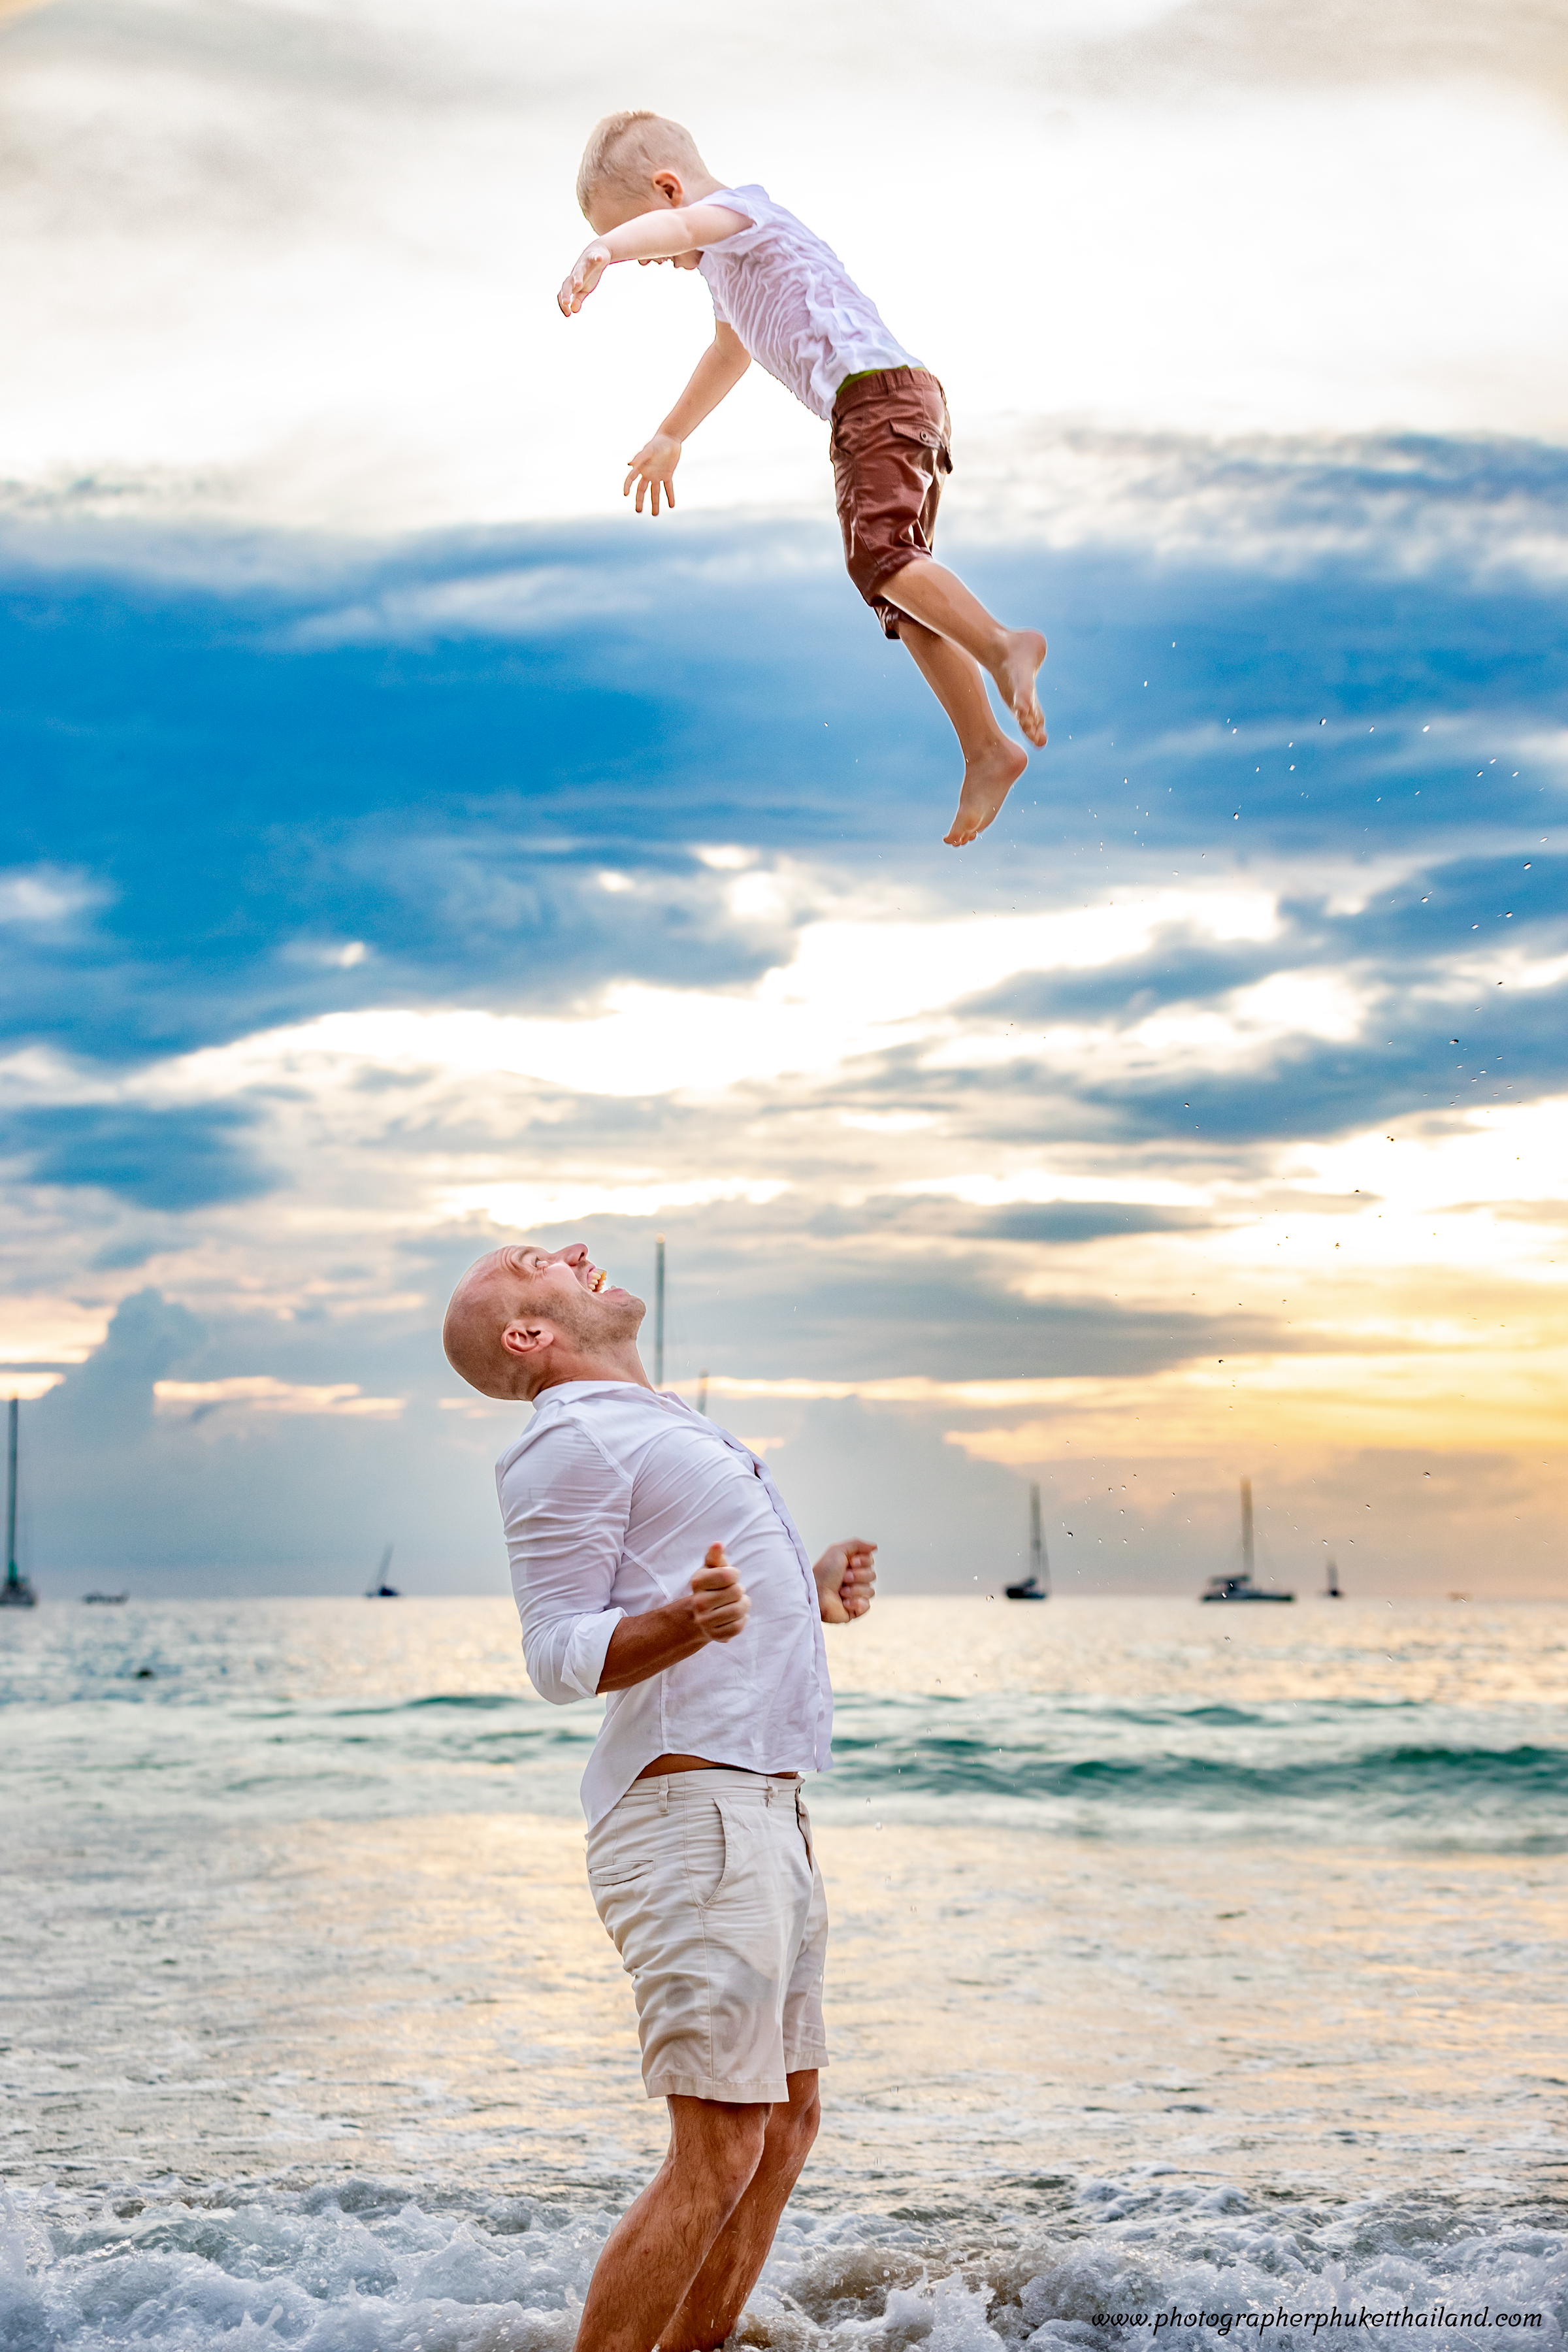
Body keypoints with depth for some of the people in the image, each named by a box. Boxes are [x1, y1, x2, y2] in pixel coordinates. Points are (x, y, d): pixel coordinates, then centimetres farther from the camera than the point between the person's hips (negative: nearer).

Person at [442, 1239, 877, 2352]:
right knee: (717, 2152, -12)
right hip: (692, 1806, -10)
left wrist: (812, 1597, 13)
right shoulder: (571, 1440, -8)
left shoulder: (671, 1427, 22)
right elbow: (561, 1655, -14)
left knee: (786, 2125, 13)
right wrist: (689, 1620, -31)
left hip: (765, 1803, 10)